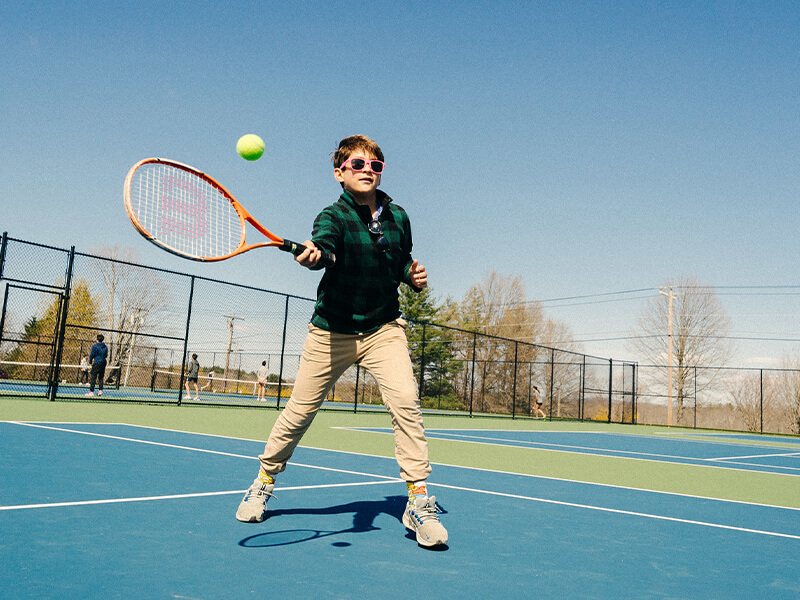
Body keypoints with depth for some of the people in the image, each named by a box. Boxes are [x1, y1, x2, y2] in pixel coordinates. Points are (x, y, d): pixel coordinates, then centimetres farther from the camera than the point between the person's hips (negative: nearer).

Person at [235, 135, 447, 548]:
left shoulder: (398, 217, 3)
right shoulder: (333, 216, -12)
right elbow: (324, 246, -36)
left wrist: (414, 276, -3)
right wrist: (312, 254, -60)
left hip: (383, 329, 2)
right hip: (332, 331, -2)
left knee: (405, 400, -20)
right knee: (300, 410, 5)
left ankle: (418, 501, -8)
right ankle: (264, 481, 32)